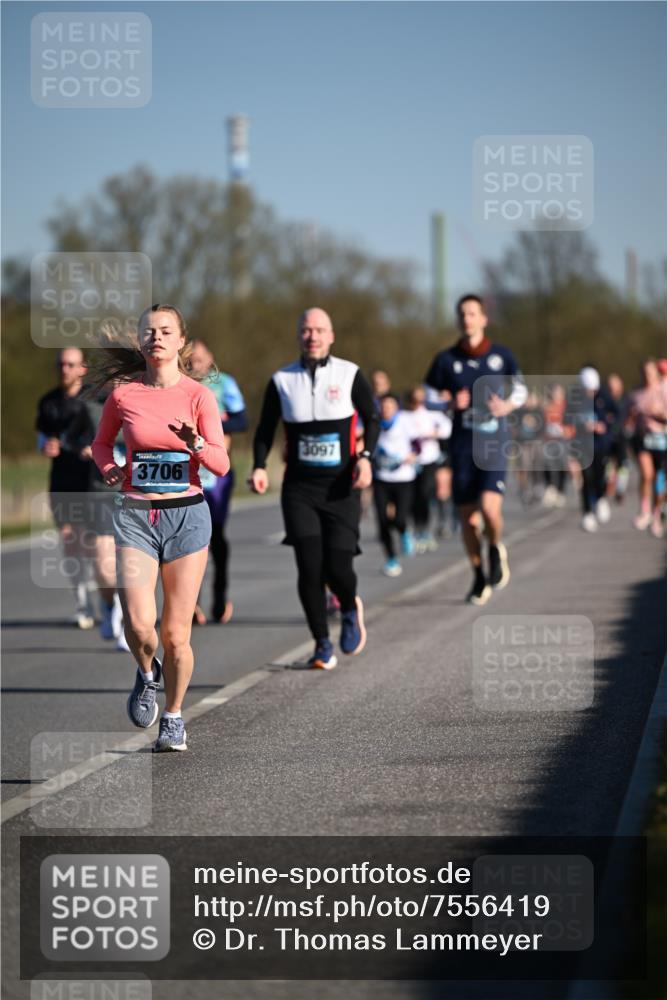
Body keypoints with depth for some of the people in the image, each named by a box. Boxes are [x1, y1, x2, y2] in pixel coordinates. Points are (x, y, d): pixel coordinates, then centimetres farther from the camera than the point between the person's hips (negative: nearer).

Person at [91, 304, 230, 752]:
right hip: (136, 516, 0)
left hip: (187, 515, 0)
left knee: (175, 633, 2)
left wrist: (196, 444, -25)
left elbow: (221, 464, -5)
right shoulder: (124, 394, 2)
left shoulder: (198, 395, -2)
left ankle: (174, 715, 23)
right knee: (139, 623, -17)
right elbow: (102, 442, 20)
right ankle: (147, 672, 18)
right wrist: (109, 469, 0)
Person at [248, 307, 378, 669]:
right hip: (299, 488, 1)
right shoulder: (281, 381, 4)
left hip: (341, 488, -1)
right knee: (309, 567, -10)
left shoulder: (350, 375, 0)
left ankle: (350, 610, 26)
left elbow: (372, 418, 8)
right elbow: (265, 429, 10)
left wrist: (365, 457, -9)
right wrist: (259, 467, -6)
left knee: (337, 568, -10)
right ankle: (322, 644, 7)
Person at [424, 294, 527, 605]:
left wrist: (508, 405, -7)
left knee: (490, 507, -21)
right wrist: (451, 403, -11)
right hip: (462, 445, 2)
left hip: (494, 444, -2)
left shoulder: (501, 356, 2)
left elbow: (520, 389, 15)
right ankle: (479, 577, 22)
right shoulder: (446, 360, 2)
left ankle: (496, 549, 12)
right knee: (467, 517, 3)